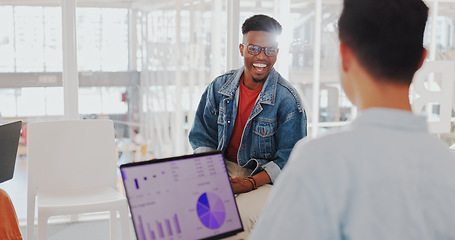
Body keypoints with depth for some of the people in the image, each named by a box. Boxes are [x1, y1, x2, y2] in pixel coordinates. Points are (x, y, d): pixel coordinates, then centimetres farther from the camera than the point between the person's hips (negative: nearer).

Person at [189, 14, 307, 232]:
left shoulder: (288, 100, -11)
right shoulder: (219, 87, 2)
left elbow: (289, 159, -10)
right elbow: (202, 137, 7)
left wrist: (251, 183, -24)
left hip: (266, 178, -3)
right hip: (224, 167, 3)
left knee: (238, 215, -32)